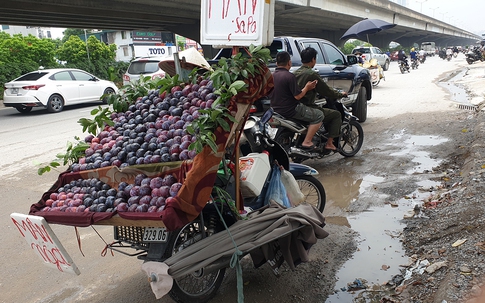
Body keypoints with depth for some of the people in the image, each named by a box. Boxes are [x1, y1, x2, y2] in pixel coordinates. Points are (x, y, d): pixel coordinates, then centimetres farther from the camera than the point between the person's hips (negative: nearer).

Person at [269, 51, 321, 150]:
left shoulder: (272, 76, 6)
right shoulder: (289, 76, -19)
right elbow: (297, 96, -19)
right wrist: (307, 87, -3)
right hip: (290, 111, -9)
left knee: (302, 107, 35)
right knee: (319, 115, 0)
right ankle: (307, 142, -5)